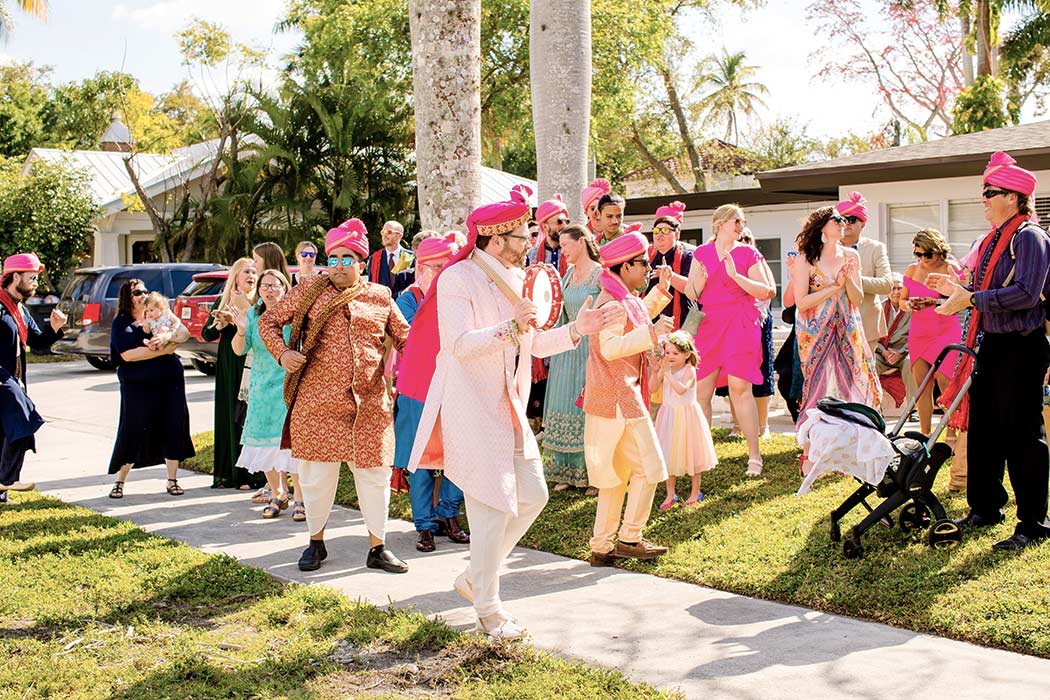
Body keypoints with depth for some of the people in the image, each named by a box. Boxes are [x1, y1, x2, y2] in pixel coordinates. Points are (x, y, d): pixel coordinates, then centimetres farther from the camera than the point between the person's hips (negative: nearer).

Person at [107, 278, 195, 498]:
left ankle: (172, 481, 12)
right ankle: (119, 483, 11)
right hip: (137, 387, -3)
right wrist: (163, 350, -14)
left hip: (169, 383, 3)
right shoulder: (121, 323, 0)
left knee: (172, 429, 2)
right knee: (132, 433, -2)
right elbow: (128, 354, -15)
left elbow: (184, 333, 0)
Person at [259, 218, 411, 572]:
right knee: (316, 473, 6)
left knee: (374, 473, 5)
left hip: (369, 403, 1)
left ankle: (377, 547, 18)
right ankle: (316, 542, 26)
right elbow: (268, 321, 9)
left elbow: (404, 337, 16)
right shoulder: (310, 291, 6)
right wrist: (282, 352, -8)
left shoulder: (380, 297, 10)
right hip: (317, 401, -1)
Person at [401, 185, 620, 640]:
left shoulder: (515, 279, 14)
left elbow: (534, 344, 20)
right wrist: (509, 328, -32)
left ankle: (475, 577, 24)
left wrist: (576, 330, 6)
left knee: (532, 496, 9)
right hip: (471, 410, -9)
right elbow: (460, 345, -22)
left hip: (509, 409, 9)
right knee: (494, 505, -7)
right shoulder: (458, 279, -12)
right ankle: (488, 609, 6)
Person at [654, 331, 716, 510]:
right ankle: (670, 494, 16)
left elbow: (681, 389, -29)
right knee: (668, 454, 6)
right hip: (668, 415, 4)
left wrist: (667, 373, -31)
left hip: (686, 416, -4)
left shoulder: (689, 370, -14)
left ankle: (695, 492, 23)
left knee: (690, 452, 7)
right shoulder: (665, 370, 0)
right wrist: (656, 372, -22)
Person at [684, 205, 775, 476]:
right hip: (708, 326, 3)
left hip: (740, 326, -3)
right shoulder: (701, 253, 13)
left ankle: (754, 455, -5)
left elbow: (764, 291, -2)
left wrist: (736, 276, -14)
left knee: (740, 388, -10)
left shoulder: (748, 253, 6)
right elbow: (690, 294, 9)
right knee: (700, 391, 0)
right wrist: (700, 280, -12)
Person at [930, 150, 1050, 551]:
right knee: (983, 430, 14)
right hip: (992, 345, 9)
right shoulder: (992, 241, 15)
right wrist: (957, 290, 8)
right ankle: (985, 508, 27)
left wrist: (970, 299, -24)